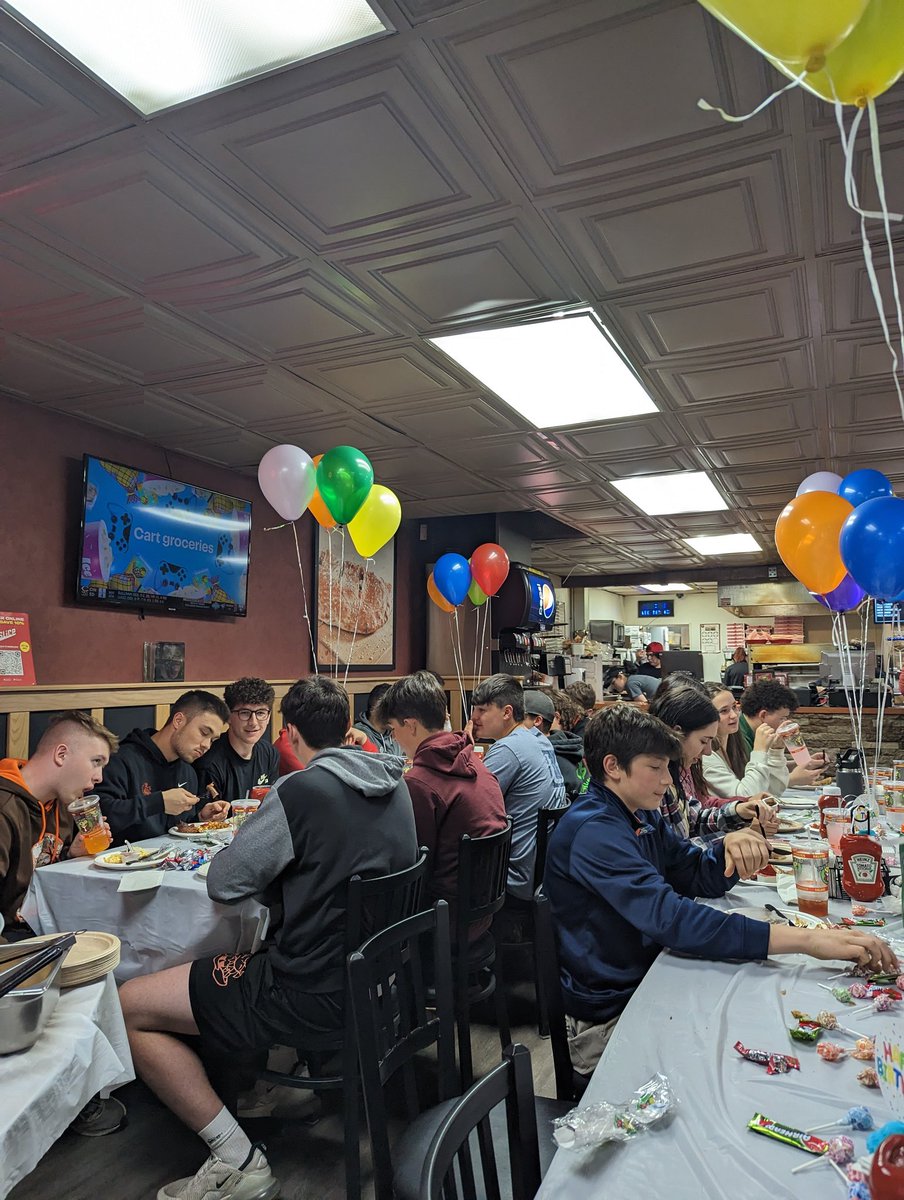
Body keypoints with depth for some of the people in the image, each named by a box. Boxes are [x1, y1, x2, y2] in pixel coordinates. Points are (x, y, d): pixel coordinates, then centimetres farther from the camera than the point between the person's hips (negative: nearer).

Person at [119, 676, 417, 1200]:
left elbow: (223, 883, -12)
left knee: (130, 1007, 2)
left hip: (316, 990, -8)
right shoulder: (394, 783, 1)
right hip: (380, 969, 9)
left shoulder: (300, 792, -21)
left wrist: (273, 860, 6)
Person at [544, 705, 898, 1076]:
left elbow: (700, 878, 8)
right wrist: (804, 940, -37)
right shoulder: (593, 831, -26)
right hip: (611, 1015, -8)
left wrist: (731, 846, -16)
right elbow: (669, 918, -35)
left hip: (649, 982, 8)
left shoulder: (642, 816, 5)